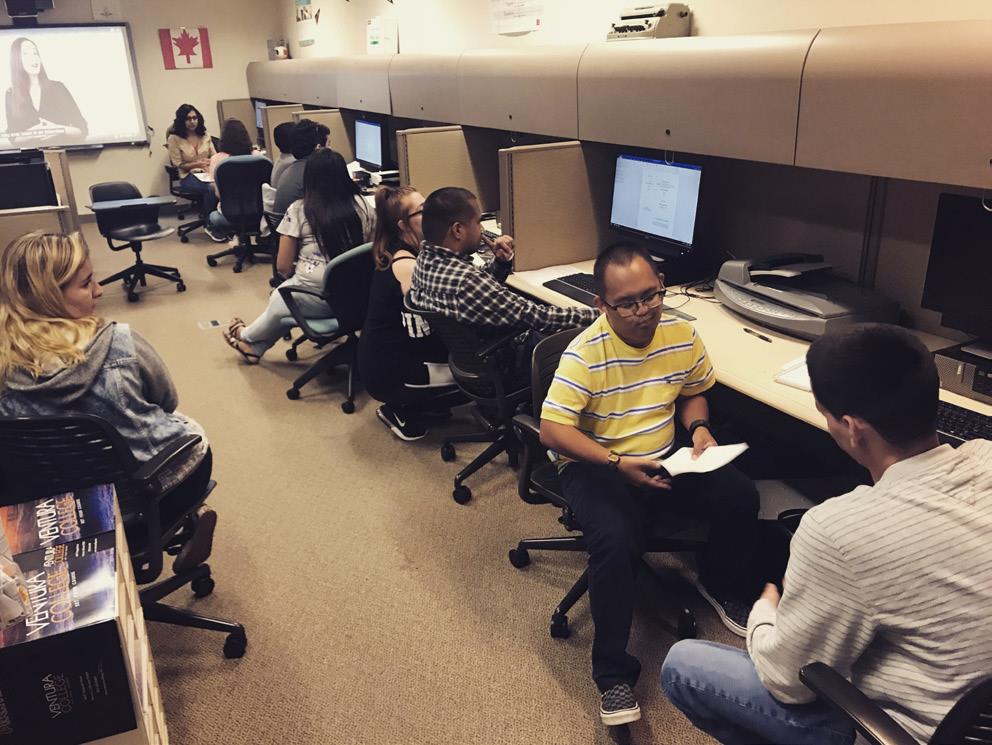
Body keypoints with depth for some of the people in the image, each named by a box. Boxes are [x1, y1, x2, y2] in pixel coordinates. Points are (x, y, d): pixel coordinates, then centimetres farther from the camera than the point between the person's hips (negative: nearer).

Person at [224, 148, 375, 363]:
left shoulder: (299, 210, -8)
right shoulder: (362, 205, -1)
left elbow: (283, 267, -4)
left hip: (316, 297, -4)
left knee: (278, 299, 29)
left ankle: (248, 337, 54)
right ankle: (254, 345, 42)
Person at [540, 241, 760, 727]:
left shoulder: (682, 336, -5)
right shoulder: (585, 353, -21)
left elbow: (693, 393, 14)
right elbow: (551, 431, -23)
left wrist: (698, 427, -7)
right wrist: (617, 463, -30)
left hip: (666, 457, 5)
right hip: (596, 465, -5)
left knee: (740, 497, -13)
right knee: (616, 539, -32)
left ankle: (720, 586, 21)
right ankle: (613, 674, -14)